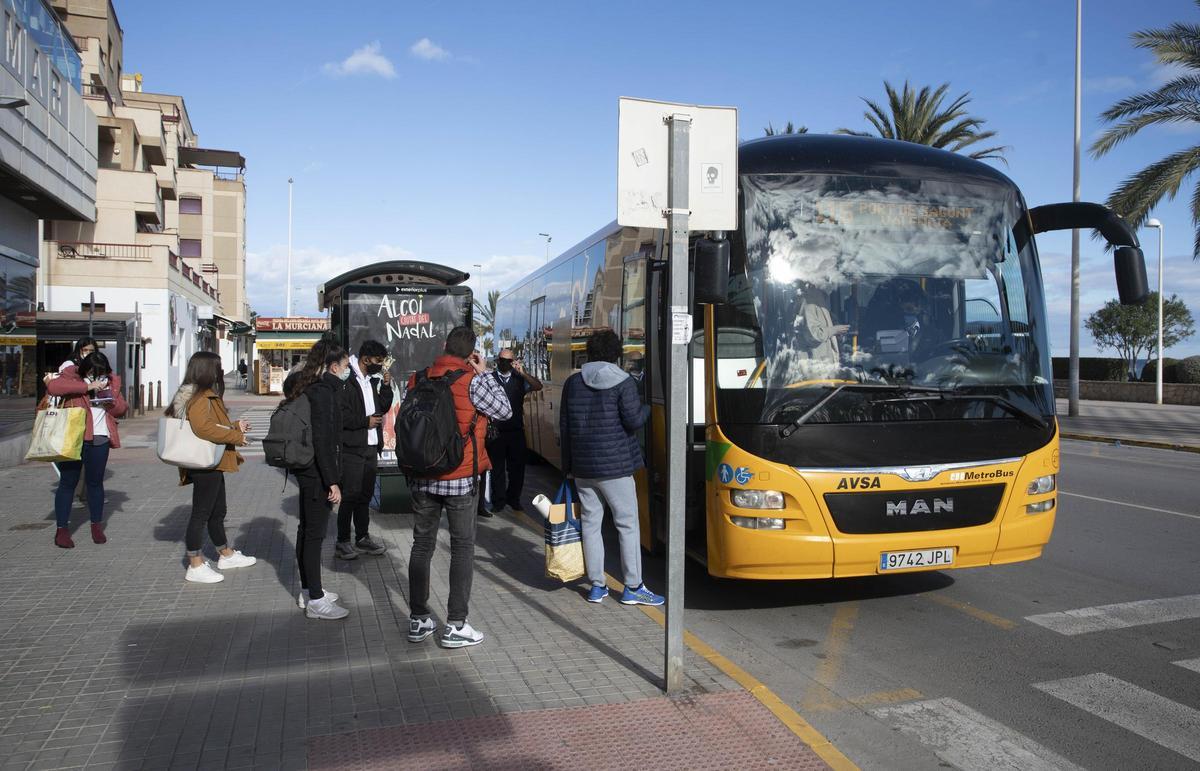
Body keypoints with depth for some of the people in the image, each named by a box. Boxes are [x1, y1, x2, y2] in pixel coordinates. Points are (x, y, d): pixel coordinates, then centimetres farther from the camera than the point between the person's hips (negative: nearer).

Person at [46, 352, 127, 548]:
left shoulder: (111, 382, 8)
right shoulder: (72, 377, -3)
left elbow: (121, 410, 11)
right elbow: (52, 386, -25)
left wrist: (111, 401, -11)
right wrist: (88, 386, -26)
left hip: (99, 440, 3)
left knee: (95, 482, 12)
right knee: (68, 482, 2)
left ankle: (97, 526, 22)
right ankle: (61, 529, 9)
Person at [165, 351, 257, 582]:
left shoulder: (207, 395, 15)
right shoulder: (199, 397, -18)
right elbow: (203, 428, -31)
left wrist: (235, 426, 18)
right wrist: (236, 436, -24)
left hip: (212, 465, 11)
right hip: (205, 465, -11)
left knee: (217, 512, 21)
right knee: (201, 513, -2)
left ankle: (227, 555, 36)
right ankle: (195, 566, 6)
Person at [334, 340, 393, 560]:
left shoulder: (372, 379, 14)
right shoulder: (347, 380, -14)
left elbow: (383, 407, 19)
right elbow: (340, 415, -18)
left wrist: (386, 386, 5)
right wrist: (365, 421, -15)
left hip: (371, 447, 8)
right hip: (352, 448, -8)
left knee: (365, 494, 14)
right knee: (350, 495, -4)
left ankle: (363, 537, 25)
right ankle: (342, 542, 6)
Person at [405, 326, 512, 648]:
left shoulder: (418, 380, 2)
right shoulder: (471, 382, -13)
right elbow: (505, 410, -3)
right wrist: (484, 373, 2)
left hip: (422, 477, 5)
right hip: (460, 478, -4)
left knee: (422, 545, 13)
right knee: (463, 548, 6)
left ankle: (418, 620, 20)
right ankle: (455, 626, 6)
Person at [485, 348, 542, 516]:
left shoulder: (520, 379, 9)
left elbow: (538, 386, -6)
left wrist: (522, 372, -17)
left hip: (516, 431, 3)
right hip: (496, 431, -2)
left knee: (517, 467, 7)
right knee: (497, 468, 4)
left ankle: (513, 500, 20)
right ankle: (499, 502, 12)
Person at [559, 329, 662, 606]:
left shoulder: (572, 383, 7)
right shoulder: (622, 382, -8)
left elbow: (564, 426, 8)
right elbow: (633, 421, -13)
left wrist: (568, 464, 16)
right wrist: (647, 408, 9)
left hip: (582, 467, 5)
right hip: (614, 465, -4)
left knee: (591, 522, 11)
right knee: (628, 524, 4)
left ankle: (597, 585, 15)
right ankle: (633, 588, 7)